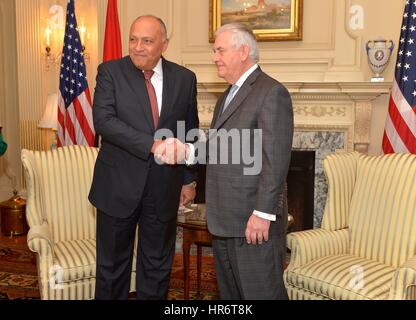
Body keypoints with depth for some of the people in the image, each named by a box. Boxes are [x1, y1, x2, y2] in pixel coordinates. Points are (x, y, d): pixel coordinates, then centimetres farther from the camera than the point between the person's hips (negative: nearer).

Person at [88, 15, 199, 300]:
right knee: (112, 265, 12)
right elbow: (103, 119, -19)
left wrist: (189, 179, 11)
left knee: (158, 266, 15)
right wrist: (152, 144, -29)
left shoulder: (185, 78, 3)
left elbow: (191, 132, 11)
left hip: (164, 188, 2)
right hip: (119, 185, -2)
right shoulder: (110, 72, -4)